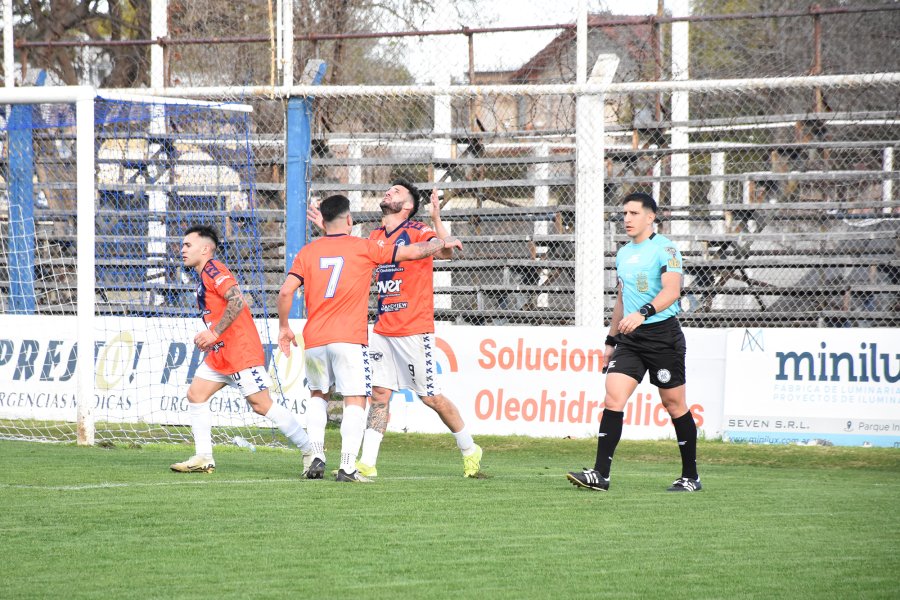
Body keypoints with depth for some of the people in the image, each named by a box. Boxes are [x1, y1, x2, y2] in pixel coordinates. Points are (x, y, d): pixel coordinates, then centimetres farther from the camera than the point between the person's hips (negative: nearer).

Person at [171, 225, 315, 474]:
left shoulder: (212, 270, -12)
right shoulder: (205, 276, 19)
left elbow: (237, 301, -26)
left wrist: (214, 334, -24)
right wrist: (208, 337, 14)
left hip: (240, 350, -11)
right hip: (221, 353, 11)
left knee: (261, 404, -11)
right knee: (195, 395, 7)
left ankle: (311, 452, -6)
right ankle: (203, 458, 8)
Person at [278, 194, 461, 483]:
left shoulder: (308, 251, 7)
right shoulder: (364, 248, 0)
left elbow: (286, 291, -1)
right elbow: (414, 251, 3)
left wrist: (284, 327, 13)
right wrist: (444, 242, 20)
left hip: (314, 339, 3)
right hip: (349, 339, -3)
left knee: (318, 395, 22)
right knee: (355, 402, -1)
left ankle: (316, 457, 9)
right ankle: (347, 467, -13)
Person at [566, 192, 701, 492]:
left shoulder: (665, 249, -8)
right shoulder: (623, 254, 15)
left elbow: (671, 291, -21)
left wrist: (643, 313, -36)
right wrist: (611, 341, 22)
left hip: (663, 335, -6)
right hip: (630, 339, 6)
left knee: (674, 405, 1)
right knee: (613, 398, -9)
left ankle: (691, 477, 13)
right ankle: (600, 474, -13)